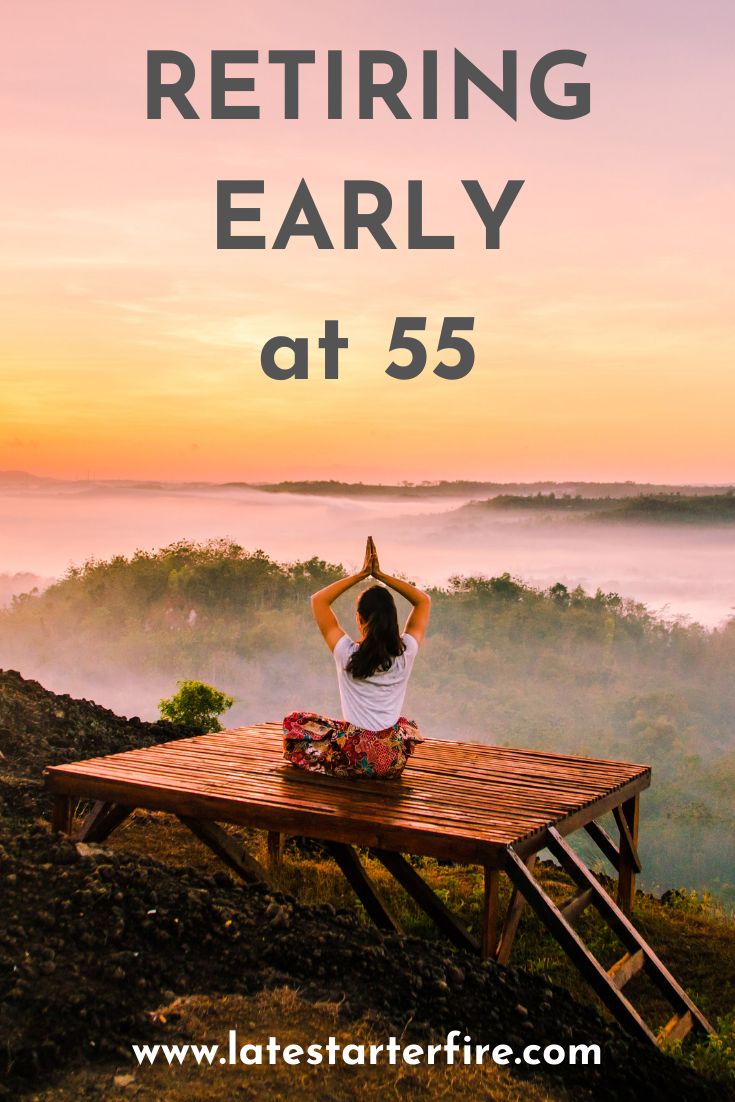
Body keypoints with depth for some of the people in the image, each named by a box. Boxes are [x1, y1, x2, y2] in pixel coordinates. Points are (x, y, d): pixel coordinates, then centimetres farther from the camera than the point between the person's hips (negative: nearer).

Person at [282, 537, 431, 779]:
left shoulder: (347, 654, -12)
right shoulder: (405, 653, -7)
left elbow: (318, 600, -1)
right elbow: (424, 600, 8)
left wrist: (362, 574, -2)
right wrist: (380, 575, 1)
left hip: (355, 759, -2)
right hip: (395, 762, 3)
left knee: (293, 721, 19)